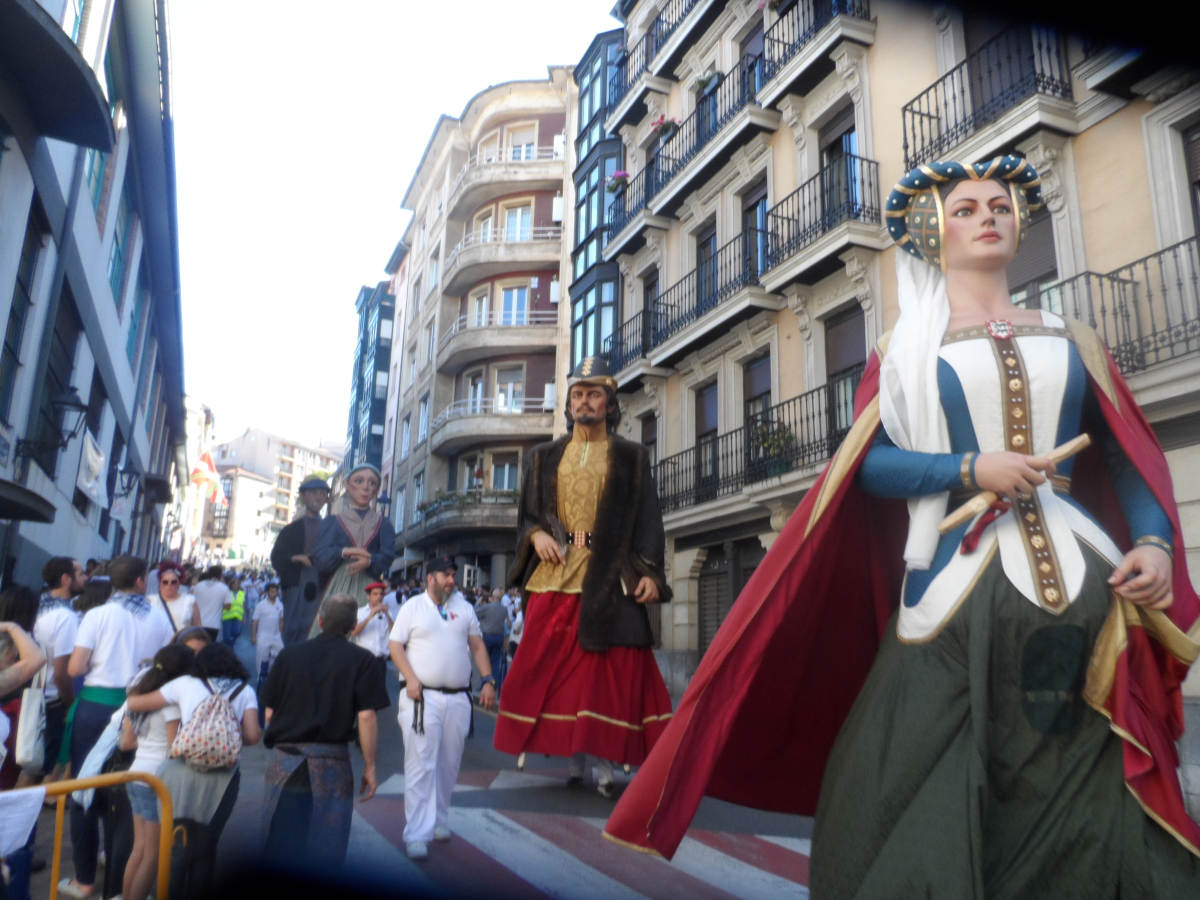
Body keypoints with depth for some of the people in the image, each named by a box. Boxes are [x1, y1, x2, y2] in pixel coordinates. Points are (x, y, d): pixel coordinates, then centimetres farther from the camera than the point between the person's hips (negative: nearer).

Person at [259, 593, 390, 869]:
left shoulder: (289, 654, 6)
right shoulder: (360, 660, -4)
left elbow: (269, 712, 9)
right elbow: (366, 716, -9)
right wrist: (369, 766, -1)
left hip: (284, 758, 3)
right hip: (330, 763, -3)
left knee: (280, 841, 14)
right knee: (326, 851, 7)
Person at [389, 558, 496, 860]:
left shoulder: (464, 608, 13)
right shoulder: (412, 607, 4)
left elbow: (477, 645, 14)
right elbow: (395, 644, 1)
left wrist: (488, 680, 4)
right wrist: (410, 678, -12)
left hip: (458, 698, 4)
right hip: (422, 696, -3)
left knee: (449, 765, 10)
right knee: (420, 765, -7)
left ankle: (439, 821, 27)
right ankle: (417, 835, -3)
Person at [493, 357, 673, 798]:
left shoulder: (631, 457, 8)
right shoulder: (545, 457, 16)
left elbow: (647, 519, 3)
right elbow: (526, 514, 17)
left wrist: (649, 572, -10)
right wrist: (537, 535, -6)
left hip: (609, 578, -2)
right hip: (554, 577, 3)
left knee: (610, 670, -5)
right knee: (556, 668, 2)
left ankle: (605, 763, 4)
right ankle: (574, 760, 13)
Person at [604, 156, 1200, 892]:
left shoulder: (1070, 340, 15)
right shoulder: (907, 350, 9)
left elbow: (1132, 461, 12)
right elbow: (870, 466, -1)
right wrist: (970, 469, -14)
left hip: (1081, 584, 3)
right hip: (959, 584, -2)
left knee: (1094, 800, 5)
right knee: (931, 800, 1)